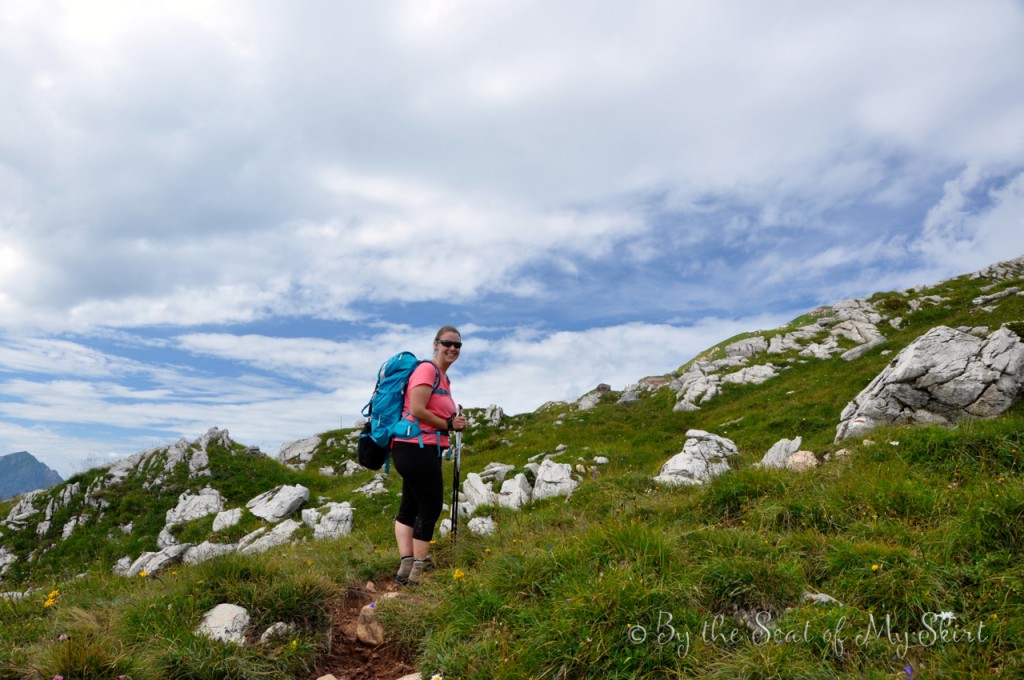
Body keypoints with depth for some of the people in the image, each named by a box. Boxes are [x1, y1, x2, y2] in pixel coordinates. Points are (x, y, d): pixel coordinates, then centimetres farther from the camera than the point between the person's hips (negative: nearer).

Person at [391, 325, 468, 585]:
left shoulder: (443, 377, 18)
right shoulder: (427, 369, -11)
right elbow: (417, 410, -21)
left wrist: (454, 422, 8)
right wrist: (448, 425, -11)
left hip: (423, 449, 10)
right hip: (417, 447, -10)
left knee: (410, 507, 11)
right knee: (431, 507, -2)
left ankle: (406, 566, 17)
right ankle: (416, 574, 7)